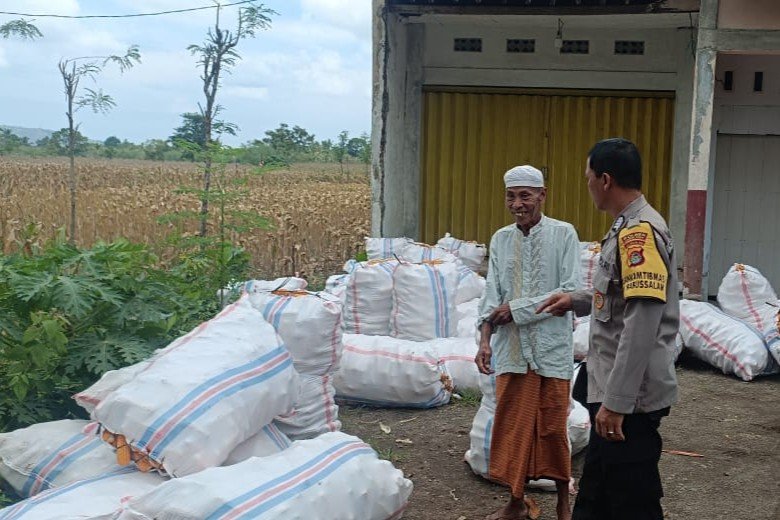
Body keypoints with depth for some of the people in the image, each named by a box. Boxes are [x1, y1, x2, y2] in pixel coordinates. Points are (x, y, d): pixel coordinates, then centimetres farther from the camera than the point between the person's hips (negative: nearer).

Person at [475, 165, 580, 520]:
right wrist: (485, 340, -8)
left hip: (552, 347, -3)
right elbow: (492, 294, 4)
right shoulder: (500, 239, 7)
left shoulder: (563, 234, -5)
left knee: (552, 426, 5)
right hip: (512, 348, 3)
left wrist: (517, 308, -12)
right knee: (512, 425, 7)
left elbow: (570, 292, -11)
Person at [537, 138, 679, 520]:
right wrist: (577, 301, 26)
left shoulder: (639, 231, -19)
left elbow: (642, 323, -26)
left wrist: (616, 401, -26)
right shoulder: (629, 227, 12)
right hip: (614, 392, 10)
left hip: (629, 398, -10)